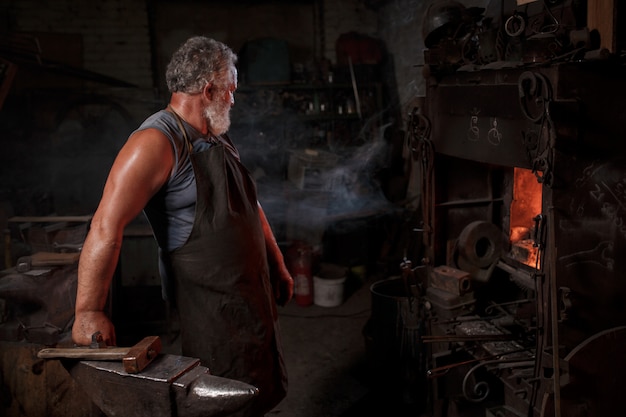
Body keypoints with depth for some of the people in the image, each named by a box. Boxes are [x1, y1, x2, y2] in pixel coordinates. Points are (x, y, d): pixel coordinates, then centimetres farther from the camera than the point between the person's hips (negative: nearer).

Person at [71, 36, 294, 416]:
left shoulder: (220, 139, 12)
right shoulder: (157, 141, -19)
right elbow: (107, 226, -26)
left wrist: (278, 267, 21)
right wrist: (89, 313, -26)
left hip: (254, 293, 9)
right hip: (209, 304, -9)